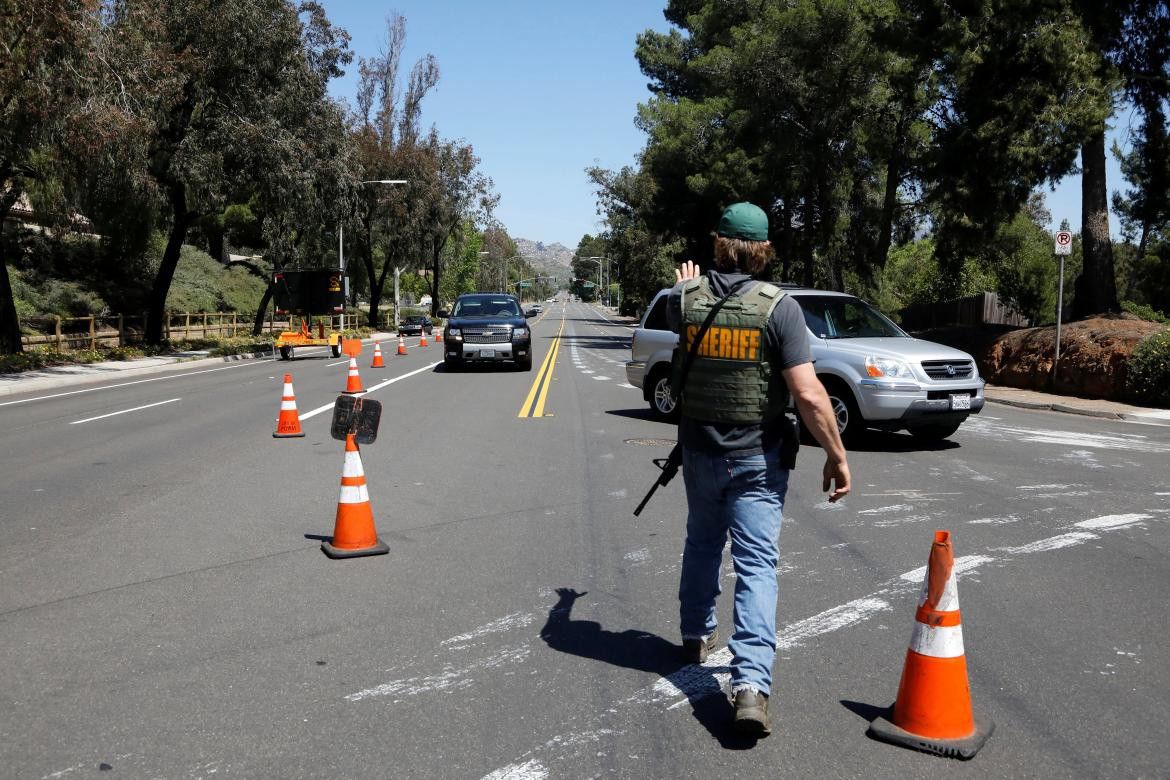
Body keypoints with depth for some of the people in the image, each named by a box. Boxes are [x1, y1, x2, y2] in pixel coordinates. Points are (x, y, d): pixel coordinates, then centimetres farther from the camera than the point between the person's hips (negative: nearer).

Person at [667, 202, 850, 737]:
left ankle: (697, 634, 42)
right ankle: (750, 682, -11)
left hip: (700, 450, 4)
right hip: (758, 458, -3)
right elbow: (809, 395, -19)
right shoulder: (779, 307, -15)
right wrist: (836, 455, -8)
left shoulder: (688, 299, -5)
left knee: (702, 543, 24)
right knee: (756, 564, -1)